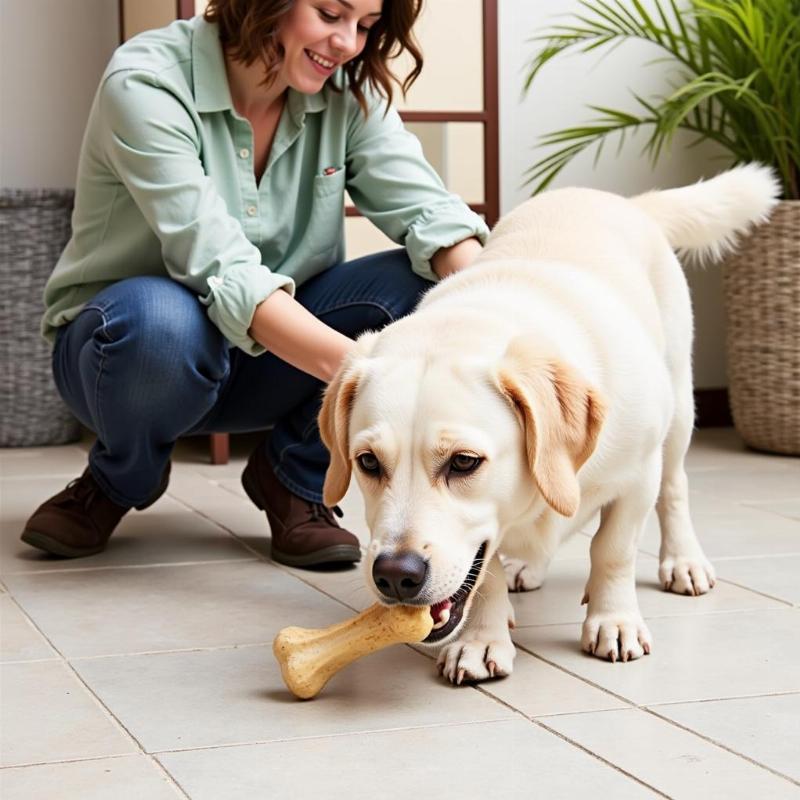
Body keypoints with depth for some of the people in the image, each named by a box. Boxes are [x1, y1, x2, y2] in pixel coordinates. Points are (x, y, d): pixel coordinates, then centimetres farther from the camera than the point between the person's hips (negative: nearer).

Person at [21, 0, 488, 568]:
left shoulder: (348, 95, -6)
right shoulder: (147, 83, -23)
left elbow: (426, 208, -17)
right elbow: (219, 267, -33)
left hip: (266, 365, 4)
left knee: (420, 283, -22)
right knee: (159, 318, -40)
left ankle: (294, 480, -1)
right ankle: (117, 481, -5)